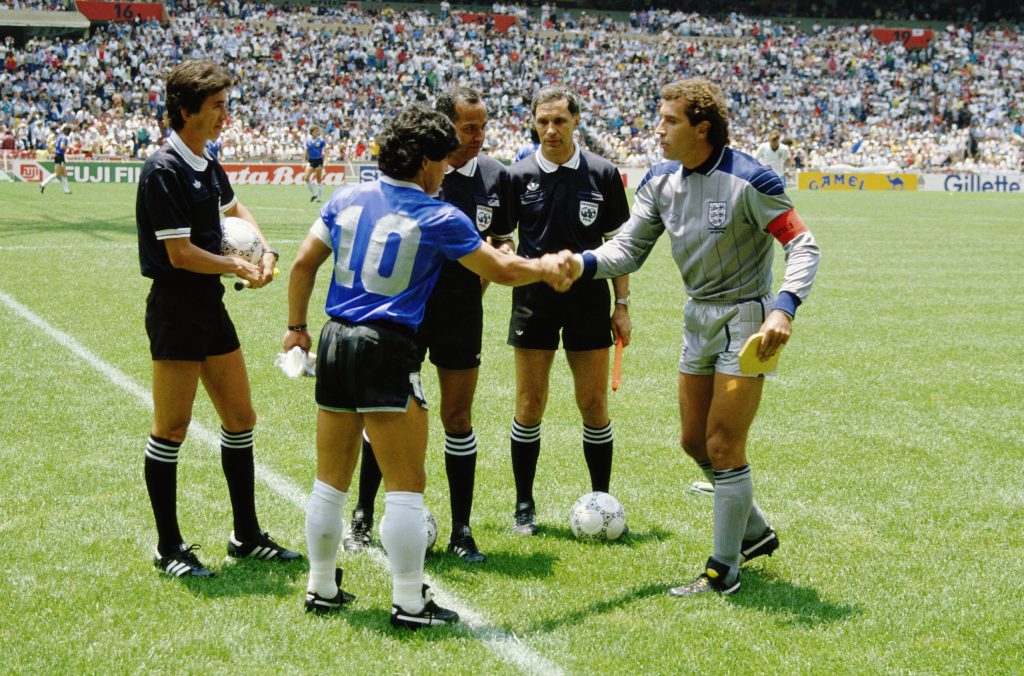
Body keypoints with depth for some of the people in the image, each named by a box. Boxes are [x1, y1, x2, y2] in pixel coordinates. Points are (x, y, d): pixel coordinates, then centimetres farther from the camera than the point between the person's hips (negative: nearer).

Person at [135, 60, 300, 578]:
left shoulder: (207, 165, 10)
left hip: (210, 305, 9)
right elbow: (181, 254, -20)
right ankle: (168, 548, 12)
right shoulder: (164, 170, -17)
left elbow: (234, 208, 30)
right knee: (172, 429, 1)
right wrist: (240, 268, -8)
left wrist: (265, 250, 12)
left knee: (240, 419, 12)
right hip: (176, 309, -9)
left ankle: (246, 536, 23)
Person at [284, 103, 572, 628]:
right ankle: (409, 604, 4)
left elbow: (303, 263, 9)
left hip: (335, 341, 6)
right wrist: (547, 267, 19)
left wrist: (296, 326, 19)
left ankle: (322, 589, 24)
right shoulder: (439, 217, -6)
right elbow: (502, 271, 1)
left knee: (330, 480, 15)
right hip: (387, 350, -6)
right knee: (406, 486, 1)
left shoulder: (347, 198, 8)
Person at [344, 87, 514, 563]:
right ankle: (363, 517, 23)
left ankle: (461, 530, 14)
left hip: (462, 313, 2)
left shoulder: (495, 175, 1)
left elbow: (501, 239, 13)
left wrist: (505, 251, -8)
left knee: (457, 419, 5)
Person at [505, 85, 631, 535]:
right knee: (529, 406, 3)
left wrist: (622, 305, 2)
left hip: (589, 300, 0)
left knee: (594, 406, 3)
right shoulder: (519, 176, 0)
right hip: (533, 300, 0)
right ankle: (524, 506, 15)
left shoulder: (603, 174, 0)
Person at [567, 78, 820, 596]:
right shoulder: (661, 181, 0)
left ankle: (723, 571, 7)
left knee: (723, 446, -5)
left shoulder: (748, 180, -20)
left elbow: (802, 244, -18)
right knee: (695, 441, 14)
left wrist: (784, 306, -34)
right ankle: (755, 532, 35)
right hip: (698, 318, 8)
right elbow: (628, 248, 0)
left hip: (744, 318, -7)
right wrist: (584, 263, -21)